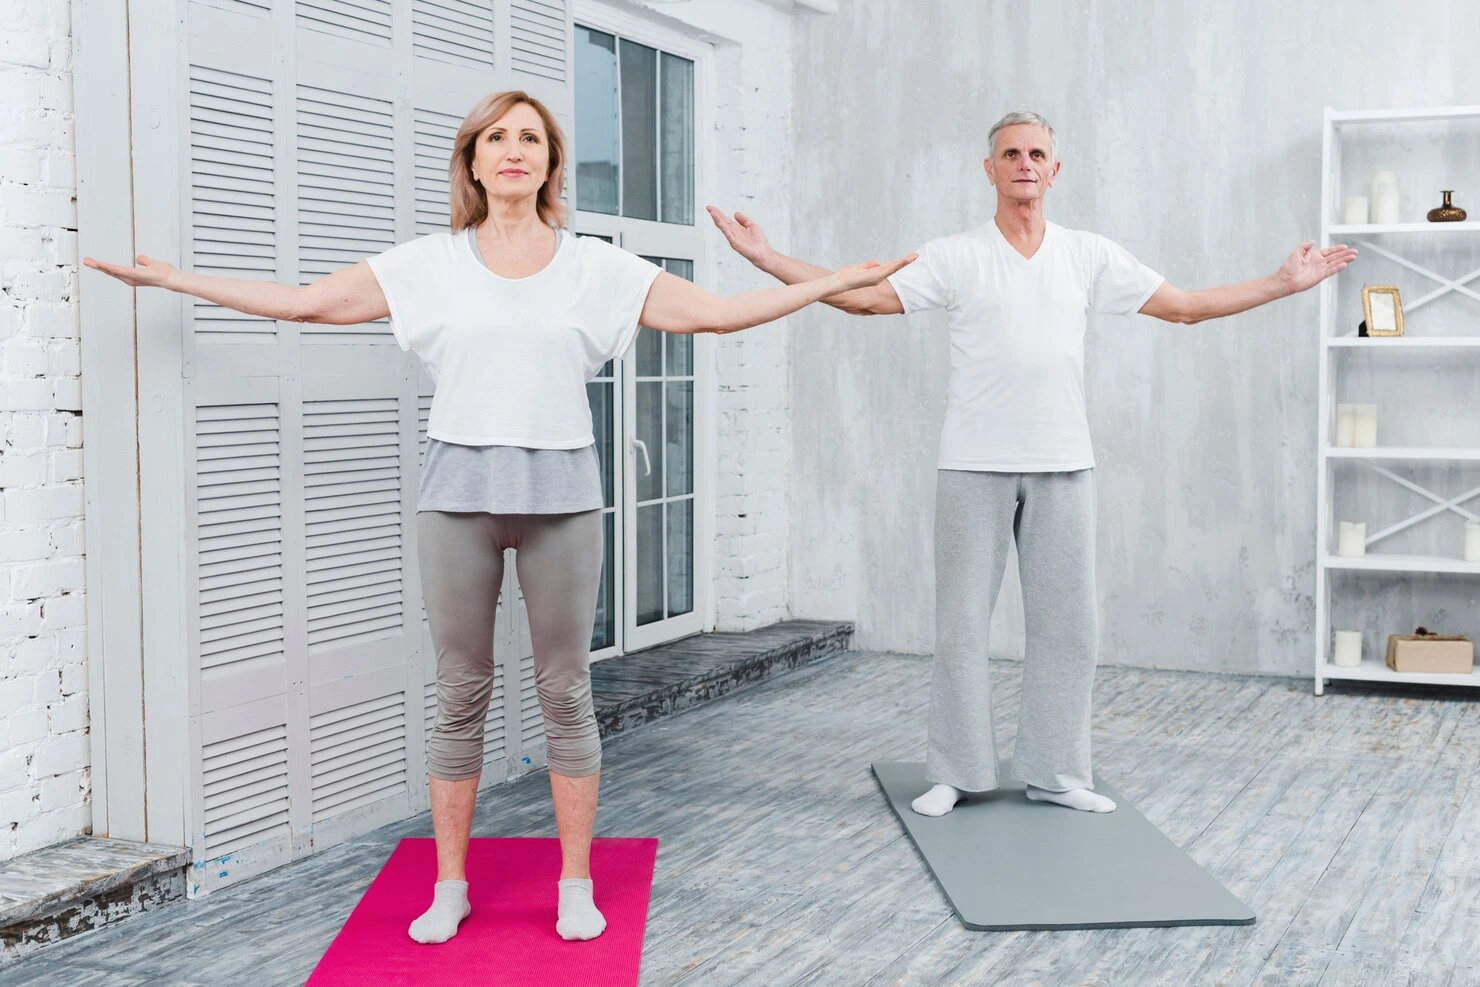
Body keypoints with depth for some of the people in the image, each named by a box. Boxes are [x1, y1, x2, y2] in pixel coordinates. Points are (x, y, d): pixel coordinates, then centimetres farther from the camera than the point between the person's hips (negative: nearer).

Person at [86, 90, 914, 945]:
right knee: (462, 693, 6)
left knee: (567, 691, 4)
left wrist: (842, 282, 0)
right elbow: (305, 302, 7)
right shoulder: (431, 264, 6)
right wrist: (171, 278, 6)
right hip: (460, 489, 0)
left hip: (561, 491, 0)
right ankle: (450, 888, 19)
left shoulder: (597, 266, 6)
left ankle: (577, 886, 17)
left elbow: (718, 312, 4)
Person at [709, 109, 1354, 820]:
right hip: (974, 467, -2)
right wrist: (763, 257, -11)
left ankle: (1056, 773, 18)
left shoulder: (1090, 256, 9)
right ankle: (955, 774, 14)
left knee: (1066, 624, 7)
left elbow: (1185, 306, 10)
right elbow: (862, 297, -4)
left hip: (1063, 467, 3)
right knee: (961, 623, 2)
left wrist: (1284, 283, 5)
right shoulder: (954, 257, 2)